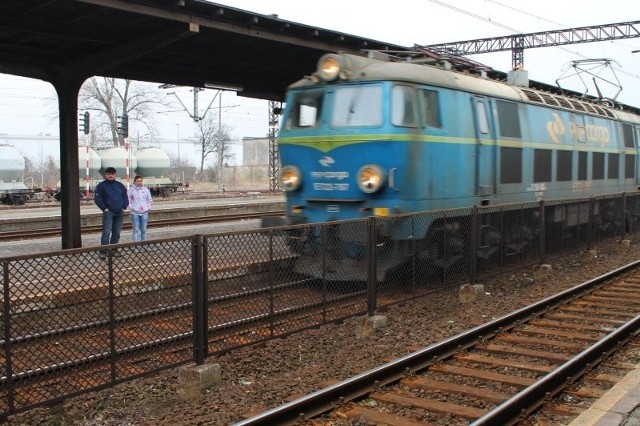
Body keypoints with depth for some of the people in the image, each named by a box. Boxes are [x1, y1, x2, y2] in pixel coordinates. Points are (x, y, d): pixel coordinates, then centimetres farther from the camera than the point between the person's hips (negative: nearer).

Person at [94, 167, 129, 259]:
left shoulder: (120, 185, 13)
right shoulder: (101, 185, 0)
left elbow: (125, 197, 16)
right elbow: (97, 198, -4)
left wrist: (124, 207, 4)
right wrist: (104, 208, -10)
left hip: (119, 213, 5)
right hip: (108, 213, -4)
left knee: (116, 233, 8)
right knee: (106, 233, -11)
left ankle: (113, 250, 17)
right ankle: (103, 252, -9)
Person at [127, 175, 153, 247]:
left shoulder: (146, 189, 8)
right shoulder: (131, 190, 0)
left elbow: (150, 200, 12)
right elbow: (128, 201, 1)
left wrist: (148, 208, 2)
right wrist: (132, 208, -9)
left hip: (144, 212, 3)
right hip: (135, 213, -3)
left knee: (144, 229, 7)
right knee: (136, 229, -3)